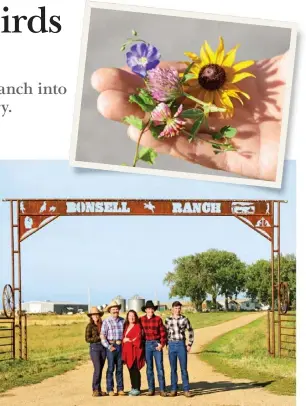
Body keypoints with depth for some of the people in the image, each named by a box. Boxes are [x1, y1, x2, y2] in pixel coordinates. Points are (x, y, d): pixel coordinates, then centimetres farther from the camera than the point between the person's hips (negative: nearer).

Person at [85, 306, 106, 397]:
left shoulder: (103, 324, 8)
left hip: (103, 347, 4)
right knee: (97, 369, -11)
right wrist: (99, 338, -14)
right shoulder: (90, 326, -2)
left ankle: (98, 389, 12)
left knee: (100, 369, 6)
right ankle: (95, 390, -4)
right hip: (94, 348, -4)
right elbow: (87, 339, -7)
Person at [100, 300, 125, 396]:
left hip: (121, 346, 3)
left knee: (120, 368, 7)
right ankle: (110, 389, 2)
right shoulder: (106, 321, -1)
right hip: (111, 346, -3)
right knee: (111, 368, -2)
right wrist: (109, 346, -12)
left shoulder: (122, 320, 9)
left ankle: (120, 389, 11)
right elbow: (102, 336, -5)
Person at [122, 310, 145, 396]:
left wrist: (129, 340, -3)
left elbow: (138, 338, -11)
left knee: (135, 370, -7)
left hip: (135, 350, -7)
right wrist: (124, 340, 3)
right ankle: (133, 388, 15)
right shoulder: (126, 326, 17)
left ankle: (137, 389, -3)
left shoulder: (138, 326, -5)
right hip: (127, 351, 7)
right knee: (130, 370, 8)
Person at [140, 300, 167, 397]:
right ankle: (151, 389, 13)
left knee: (160, 367, -2)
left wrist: (162, 344, -9)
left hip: (157, 344, -1)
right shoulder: (141, 319, 2)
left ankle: (162, 390, 1)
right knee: (149, 368, 7)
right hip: (147, 344, 1)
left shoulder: (158, 319, -1)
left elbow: (163, 332, -1)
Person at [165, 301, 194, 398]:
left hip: (181, 344, -1)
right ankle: (173, 389, 13)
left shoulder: (184, 319, 0)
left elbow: (190, 332, 7)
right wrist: (167, 344, 6)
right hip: (171, 345, 1)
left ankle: (186, 390, 4)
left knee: (184, 368, 0)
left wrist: (190, 344, 2)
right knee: (173, 369, 6)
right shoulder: (168, 320, 4)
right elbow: (165, 333, 14)